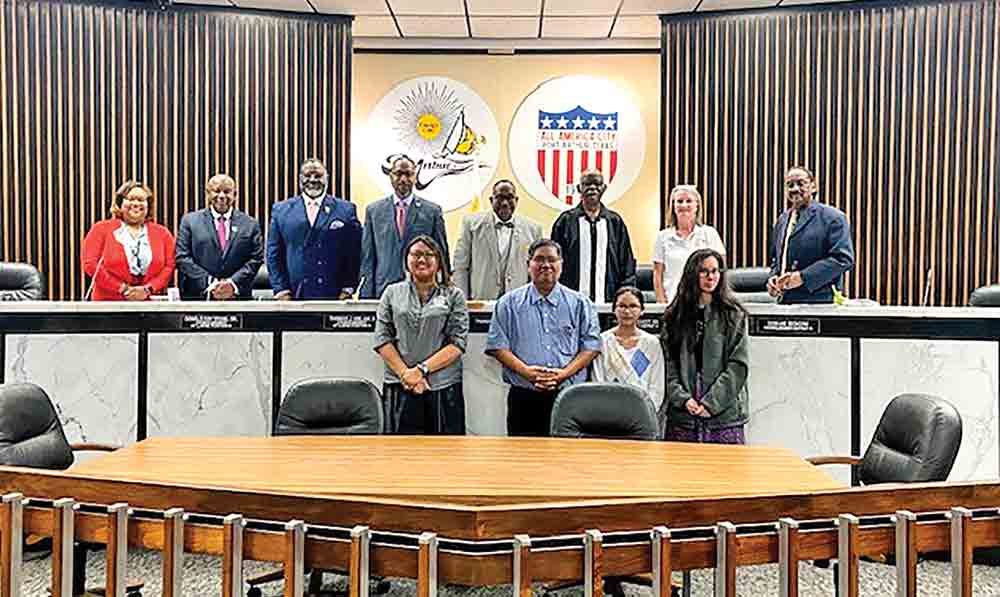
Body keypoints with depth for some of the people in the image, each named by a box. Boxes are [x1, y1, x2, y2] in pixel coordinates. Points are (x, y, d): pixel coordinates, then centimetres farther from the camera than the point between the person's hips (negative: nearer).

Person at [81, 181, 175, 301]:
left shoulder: (162, 233, 12)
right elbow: (90, 263, -1)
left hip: (149, 302, 1)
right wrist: (123, 289, -9)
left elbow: (169, 266, 5)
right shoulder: (101, 229, 8)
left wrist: (147, 289, -10)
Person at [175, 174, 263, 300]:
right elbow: (182, 258, 0)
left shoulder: (250, 224, 8)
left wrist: (233, 283, -12)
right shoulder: (190, 220, 7)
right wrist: (209, 283, -10)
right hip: (198, 296, 0)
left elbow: (256, 259, 2)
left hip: (238, 295, 1)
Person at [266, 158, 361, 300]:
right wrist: (280, 289, 1)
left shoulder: (346, 210, 7)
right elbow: (273, 254, 9)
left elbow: (354, 254, 5)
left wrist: (348, 288, -3)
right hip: (294, 296, 1)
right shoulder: (281, 209, 11)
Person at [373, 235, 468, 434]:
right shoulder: (392, 293, 12)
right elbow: (382, 339, 5)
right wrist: (405, 373, -8)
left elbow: (457, 343, -1)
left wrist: (422, 369, -11)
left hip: (444, 388, 0)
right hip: (400, 388, 1)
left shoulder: (454, 296, 8)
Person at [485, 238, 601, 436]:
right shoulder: (509, 303, 8)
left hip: (568, 396, 1)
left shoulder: (580, 303, 9)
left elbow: (591, 345, 5)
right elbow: (498, 346, 2)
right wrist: (526, 371, -12)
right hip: (523, 397, 0)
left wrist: (564, 373, -9)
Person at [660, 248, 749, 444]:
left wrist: (711, 402, -10)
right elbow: (668, 365, 4)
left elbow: (738, 365, -3)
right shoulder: (674, 316, 9)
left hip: (724, 415, -1)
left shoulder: (733, 315, 4)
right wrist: (683, 398, -9)